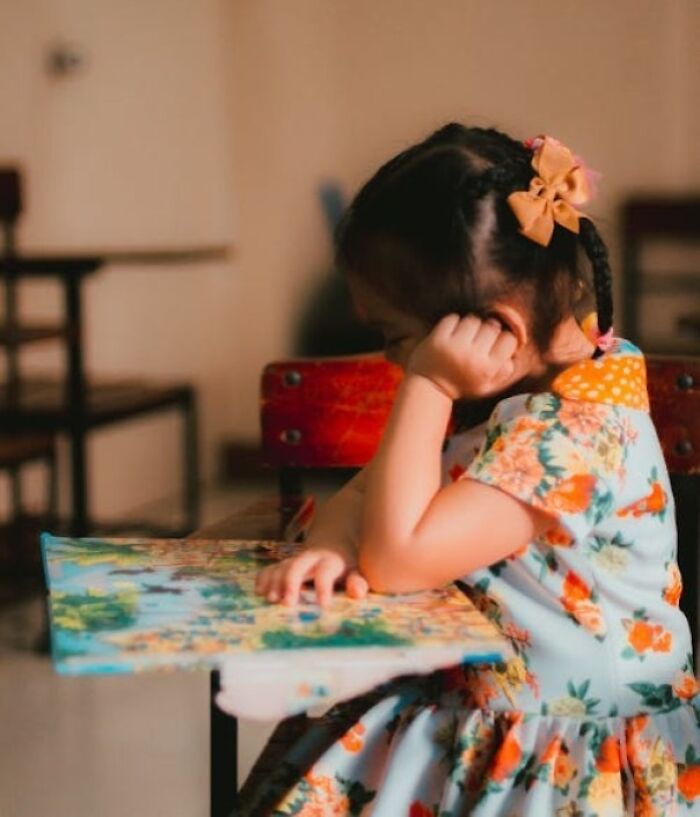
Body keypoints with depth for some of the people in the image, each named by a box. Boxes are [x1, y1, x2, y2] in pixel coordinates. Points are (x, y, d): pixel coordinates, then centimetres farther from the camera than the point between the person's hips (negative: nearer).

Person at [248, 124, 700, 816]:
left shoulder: (574, 431, -23)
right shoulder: (493, 398, 5)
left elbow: (396, 558, -26)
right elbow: (369, 492, 8)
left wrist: (425, 385, -23)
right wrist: (329, 547, -14)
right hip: (475, 711, 8)